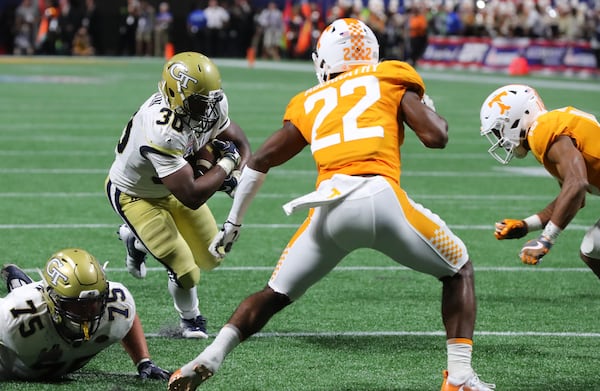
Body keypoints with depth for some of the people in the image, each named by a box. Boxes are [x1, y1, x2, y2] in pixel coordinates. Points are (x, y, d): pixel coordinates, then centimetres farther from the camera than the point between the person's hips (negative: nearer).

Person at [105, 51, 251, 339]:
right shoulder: (161, 133, -43)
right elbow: (191, 198, -41)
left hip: (170, 187, 7)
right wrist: (226, 164, -29)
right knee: (185, 270, -13)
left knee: (211, 258, 13)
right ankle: (190, 318, 22)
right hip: (134, 195, -7)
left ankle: (136, 239, 35)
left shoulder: (212, 108, -21)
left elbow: (240, 144, -2)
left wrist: (236, 175, -24)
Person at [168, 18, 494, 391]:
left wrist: (233, 222, 40)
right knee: (458, 271, 21)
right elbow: (436, 136, 7)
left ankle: (209, 358, 3)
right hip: (382, 198, -2)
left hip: (329, 209, 3)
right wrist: (428, 110, 31)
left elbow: (259, 161, 29)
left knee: (275, 295, 23)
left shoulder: (310, 103, 27)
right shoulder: (390, 81, 18)